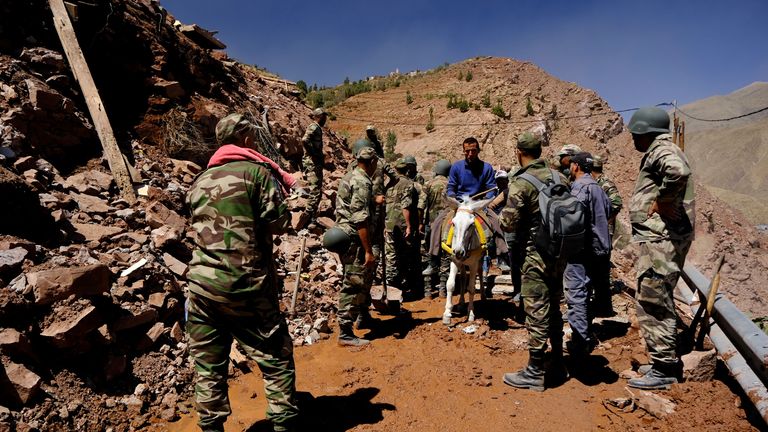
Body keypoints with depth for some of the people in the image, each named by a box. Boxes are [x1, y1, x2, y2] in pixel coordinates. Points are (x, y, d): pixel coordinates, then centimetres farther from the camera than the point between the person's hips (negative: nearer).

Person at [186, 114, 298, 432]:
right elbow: (277, 222, -7)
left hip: (202, 284, 5)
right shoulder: (257, 171, -4)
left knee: (208, 366, 15)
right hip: (247, 286, -5)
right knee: (276, 359, 8)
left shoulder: (200, 180, 13)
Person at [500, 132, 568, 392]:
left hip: (537, 255, -7)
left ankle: (534, 373, 10)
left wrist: (503, 213, 4)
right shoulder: (559, 177, 6)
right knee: (554, 308, 18)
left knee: (536, 312, 0)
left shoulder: (521, 183, -14)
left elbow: (508, 224, -15)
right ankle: (557, 364, 30)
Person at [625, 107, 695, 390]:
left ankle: (663, 369, 4)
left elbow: (678, 171, -35)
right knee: (659, 300, 18)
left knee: (652, 300, -6)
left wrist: (662, 201, -23)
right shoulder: (661, 151, 20)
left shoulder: (661, 151, -13)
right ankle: (667, 361, 31)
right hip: (662, 236, 11)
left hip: (660, 238, -11)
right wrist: (664, 200, 13)